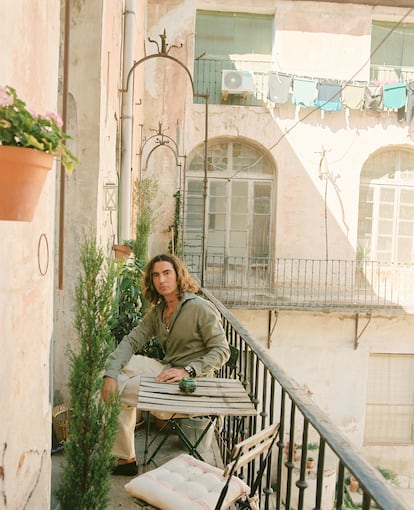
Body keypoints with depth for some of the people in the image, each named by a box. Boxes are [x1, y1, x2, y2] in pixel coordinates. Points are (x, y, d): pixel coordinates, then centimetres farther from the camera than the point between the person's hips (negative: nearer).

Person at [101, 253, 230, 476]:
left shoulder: (201, 308, -14)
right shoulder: (157, 311, 7)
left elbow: (221, 351, -17)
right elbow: (131, 340, -2)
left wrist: (187, 371, -27)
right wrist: (110, 374, -16)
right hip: (167, 369, 7)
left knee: (121, 391, -13)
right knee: (118, 367, -5)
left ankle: (126, 458, 9)